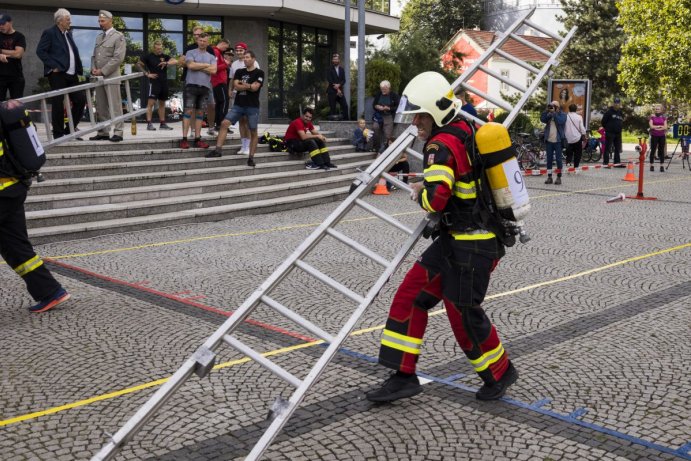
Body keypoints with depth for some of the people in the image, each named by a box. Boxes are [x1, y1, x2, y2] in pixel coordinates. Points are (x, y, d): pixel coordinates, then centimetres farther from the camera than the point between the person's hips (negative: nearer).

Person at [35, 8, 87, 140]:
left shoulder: (68, 33, 18)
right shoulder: (49, 33, -4)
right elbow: (40, 51, -9)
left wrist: (79, 68, 9)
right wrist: (53, 66, -15)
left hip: (71, 75, 8)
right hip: (57, 74, -7)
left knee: (81, 100, 5)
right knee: (58, 104, -4)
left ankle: (70, 129, 17)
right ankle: (58, 134, 5)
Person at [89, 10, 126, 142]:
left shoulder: (118, 36, -3)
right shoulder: (99, 37, 19)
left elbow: (118, 58, -12)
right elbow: (94, 56, 22)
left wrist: (103, 71, -14)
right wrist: (93, 68, 1)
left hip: (111, 76, -7)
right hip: (98, 76, 7)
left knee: (115, 105, -7)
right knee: (101, 107, 6)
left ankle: (118, 132, -5)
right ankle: (103, 132, 10)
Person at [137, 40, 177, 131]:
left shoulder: (164, 56, 9)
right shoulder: (149, 56, 0)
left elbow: (175, 61, -4)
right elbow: (138, 65, 5)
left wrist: (166, 63, -22)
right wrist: (147, 74, -4)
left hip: (164, 82, 5)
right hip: (153, 82, -5)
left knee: (162, 103, 11)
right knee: (151, 102, -11)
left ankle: (162, 123, 19)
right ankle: (149, 124, -11)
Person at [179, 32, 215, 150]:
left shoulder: (211, 57, 15)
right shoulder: (191, 53, 6)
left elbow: (213, 70, -1)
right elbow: (190, 65, -12)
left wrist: (197, 66, -4)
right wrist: (206, 65, -2)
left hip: (205, 87, 4)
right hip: (192, 85, -4)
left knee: (200, 112, 5)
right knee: (189, 110, -7)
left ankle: (197, 139, 6)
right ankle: (184, 138, -9)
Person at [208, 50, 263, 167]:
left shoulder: (259, 73, -1)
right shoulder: (239, 72, 12)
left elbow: (255, 88, -13)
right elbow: (236, 86, -2)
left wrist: (242, 85, -4)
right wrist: (249, 86, -9)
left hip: (252, 107, -3)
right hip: (238, 105, 4)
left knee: (253, 132, 0)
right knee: (224, 123, -11)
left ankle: (251, 158, 8)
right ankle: (217, 150, -12)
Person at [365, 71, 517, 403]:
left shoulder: (442, 145, -20)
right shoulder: (464, 130, 9)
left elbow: (435, 199, -30)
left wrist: (419, 193, -7)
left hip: (473, 245, -10)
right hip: (455, 238, 10)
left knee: (463, 313, 4)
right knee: (411, 295, 8)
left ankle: (499, 373, 30)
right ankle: (403, 377, 13)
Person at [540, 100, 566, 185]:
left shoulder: (562, 115, 2)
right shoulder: (549, 115, 13)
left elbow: (560, 121, -17)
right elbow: (542, 119, -4)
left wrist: (554, 112, -15)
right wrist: (546, 110, -10)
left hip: (558, 141, -4)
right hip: (549, 140, 4)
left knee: (558, 159, -1)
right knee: (549, 159, 6)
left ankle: (559, 177, 4)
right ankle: (549, 177, 11)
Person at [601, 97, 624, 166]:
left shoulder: (620, 113, 14)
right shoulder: (609, 112, -7)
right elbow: (603, 121, -7)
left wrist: (620, 128, 14)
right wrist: (607, 128, 0)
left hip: (618, 133, 7)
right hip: (610, 133, -7)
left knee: (618, 148, 8)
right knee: (607, 148, -5)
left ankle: (617, 162, 14)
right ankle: (605, 163, -3)